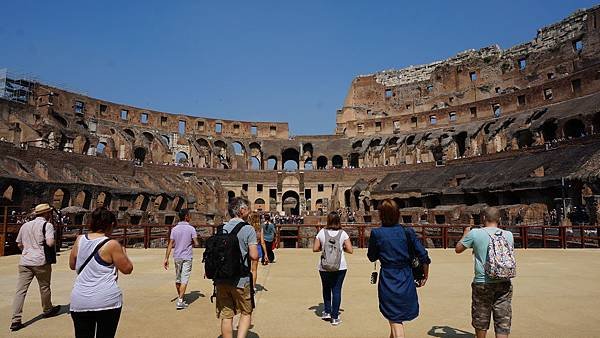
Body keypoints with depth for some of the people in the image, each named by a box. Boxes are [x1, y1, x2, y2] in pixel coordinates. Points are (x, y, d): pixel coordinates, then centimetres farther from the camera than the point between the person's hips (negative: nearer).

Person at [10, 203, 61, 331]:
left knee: (20, 290, 2)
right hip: (41, 262, -5)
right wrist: (54, 240, 0)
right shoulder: (47, 225, -9)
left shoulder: (25, 225, 12)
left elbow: (19, 244, 19)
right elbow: (50, 243, -21)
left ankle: (15, 320, -2)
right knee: (44, 287, 14)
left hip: (24, 262, 5)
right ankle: (47, 310, 32)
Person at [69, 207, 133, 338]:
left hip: (80, 301, 4)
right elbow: (127, 269, -5)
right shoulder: (112, 244, -11)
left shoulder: (79, 240, 4)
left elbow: (72, 265, 17)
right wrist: (123, 252, 11)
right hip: (107, 300, -4)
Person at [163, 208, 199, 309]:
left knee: (177, 279, 17)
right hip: (187, 257, -4)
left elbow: (170, 244, -4)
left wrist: (166, 258, -3)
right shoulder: (191, 229, -9)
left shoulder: (174, 229, 0)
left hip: (177, 257, 4)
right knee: (184, 280, -1)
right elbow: (196, 243, -11)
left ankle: (180, 298, 31)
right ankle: (180, 301, -7)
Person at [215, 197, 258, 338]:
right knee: (246, 313, 15)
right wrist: (245, 253, 6)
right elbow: (254, 256, -14)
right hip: (240, 280, -4)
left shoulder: (221, 228, 5)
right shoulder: (248, 229, -10)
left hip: (221, 279, 4)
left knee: (226, 316, 13)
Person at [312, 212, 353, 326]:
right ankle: (335, 317, 10)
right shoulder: (343, 233, -4)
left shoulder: (322, 232, -3)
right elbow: (350, 250, -6)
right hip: (340, 266, -1)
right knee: (337, 290, 6)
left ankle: (327, 312, 27)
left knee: (326, 288, 21)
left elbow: (315, 249, -2)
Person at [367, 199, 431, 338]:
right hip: (406, 280, 3)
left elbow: (372, 257, 2)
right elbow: (423, 256, -4)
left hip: (388, 281, -3)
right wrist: (425, 276, 9)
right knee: (399, 319, 25)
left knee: (395, 322, 5)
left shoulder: (376, 233, -9)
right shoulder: (407, 232, -3)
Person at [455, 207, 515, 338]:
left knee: (481, 320, 16)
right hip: (504, 283, 2)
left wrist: (465, 234, 20)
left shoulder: (475, 233, -7)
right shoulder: (508, 235, 2)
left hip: (482, 283, -2)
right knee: (503, 323, 5)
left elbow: (458, 249, 5)